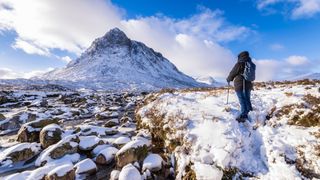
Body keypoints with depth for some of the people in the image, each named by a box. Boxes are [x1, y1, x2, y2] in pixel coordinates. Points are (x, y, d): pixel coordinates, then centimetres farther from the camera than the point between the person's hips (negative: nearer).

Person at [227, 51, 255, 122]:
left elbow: (232, 73, -5)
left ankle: (243, 116, -1)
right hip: (248, 85, 7)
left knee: (242, 101, -4)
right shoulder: (252, 64, 8)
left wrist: (228, 79, 12)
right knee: (247, 100, 19)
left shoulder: (239, 64, -13)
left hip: (239, 85, -7)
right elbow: (253, 77, 17)